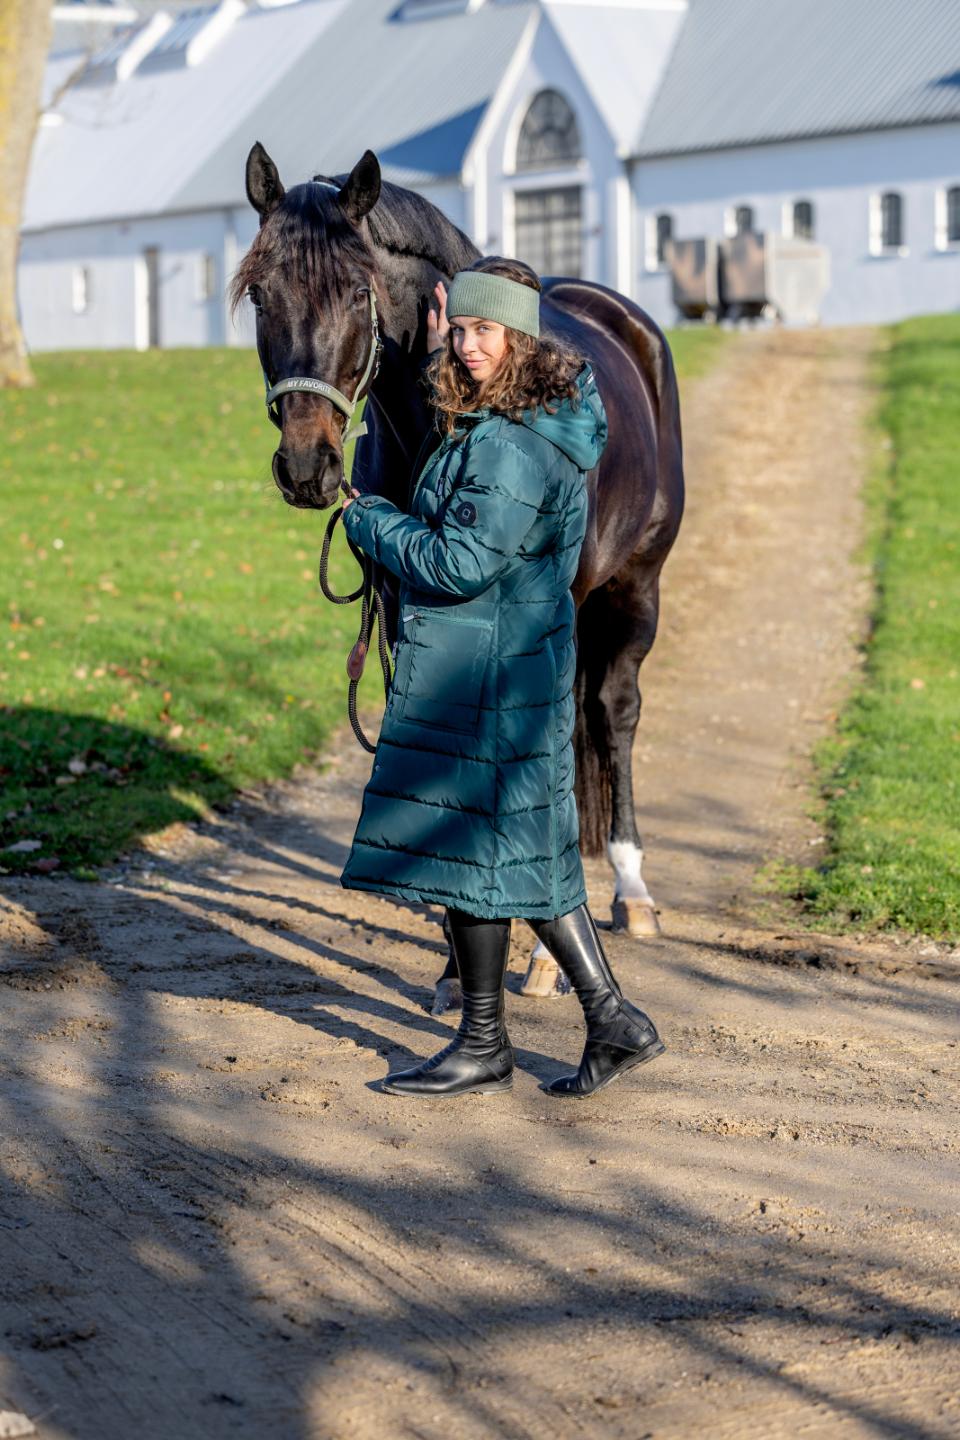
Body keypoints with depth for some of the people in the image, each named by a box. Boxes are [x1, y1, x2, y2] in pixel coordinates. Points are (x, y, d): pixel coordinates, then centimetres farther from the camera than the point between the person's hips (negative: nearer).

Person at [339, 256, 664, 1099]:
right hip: (523, 668, 10)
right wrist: (442, 353, 26)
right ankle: (613, 1020, 17)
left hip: (484, 674, -10)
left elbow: (459, 564, -25)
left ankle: (484, 1049, 13)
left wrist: (368, 520, -9)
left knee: (468, 844, 1)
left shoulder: (513, 446, -22)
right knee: (527, 849, 15)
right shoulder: (541, 416, 9)